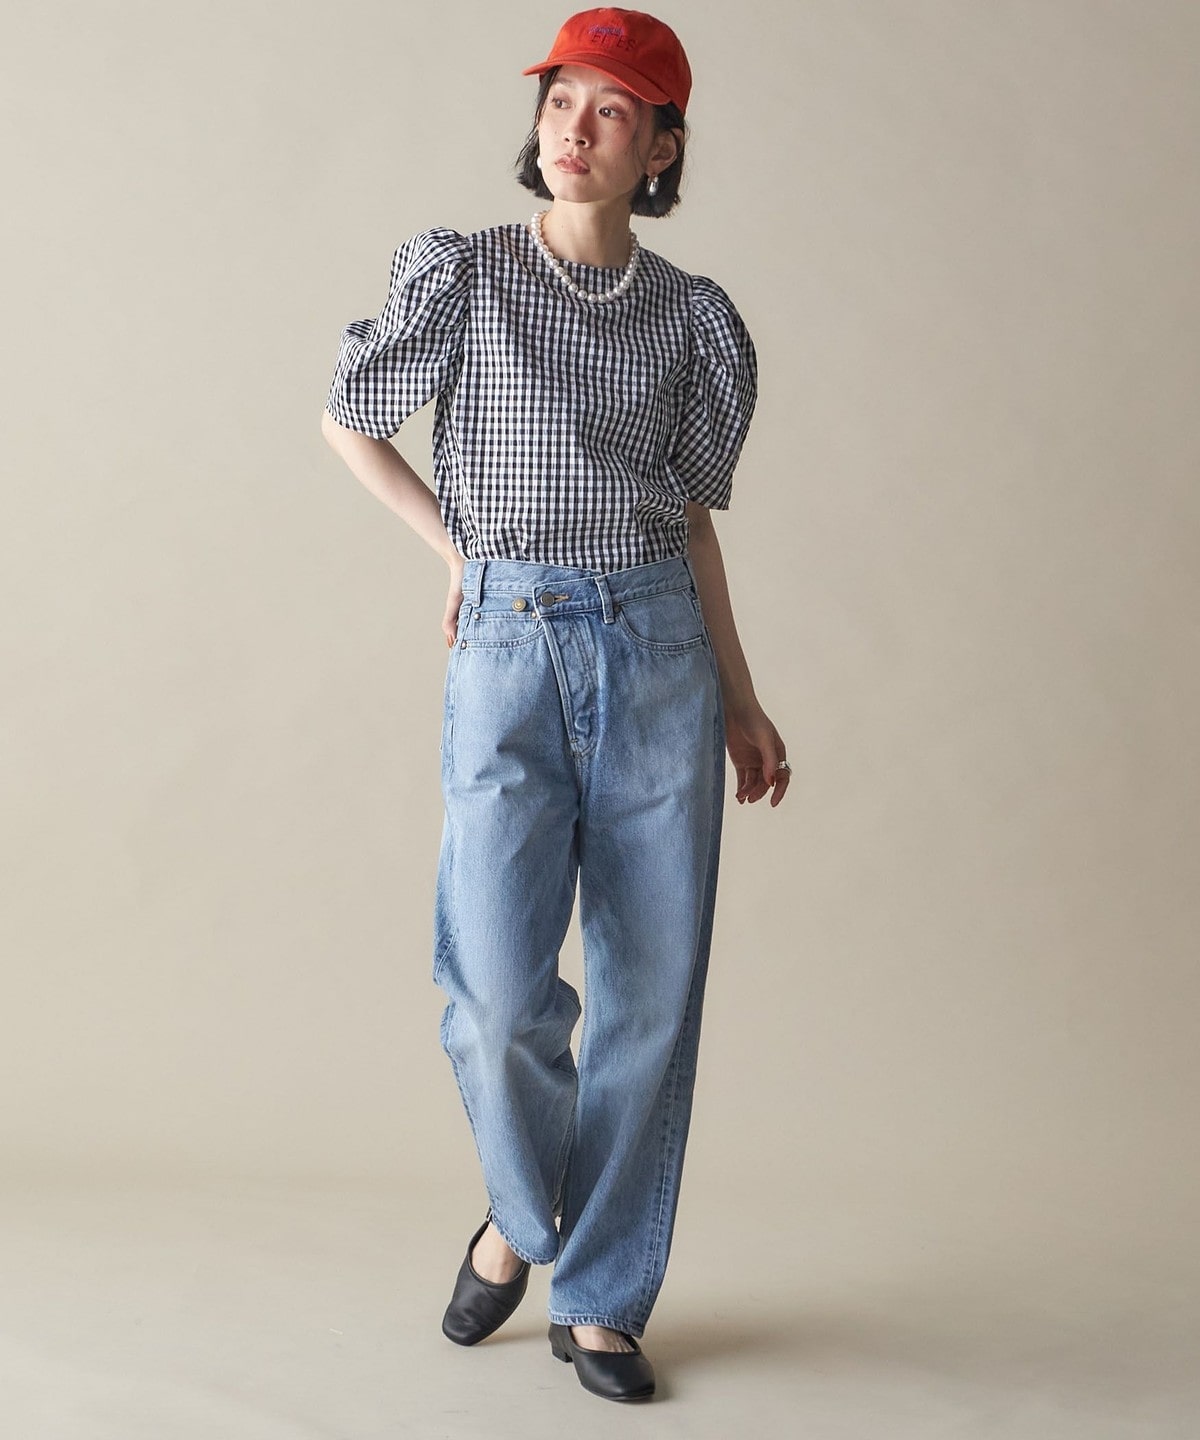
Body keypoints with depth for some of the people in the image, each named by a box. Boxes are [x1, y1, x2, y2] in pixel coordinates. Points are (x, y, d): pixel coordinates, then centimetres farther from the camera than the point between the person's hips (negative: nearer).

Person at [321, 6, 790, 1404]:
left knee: (651, 990, 2)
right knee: (501, 989, -12)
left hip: (658, 651, 2)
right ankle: (523, 1210, 21)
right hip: (510, 653, -2)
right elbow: (347, 418, 14)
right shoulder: (460, 272, 2)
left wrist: (740, 701, 14)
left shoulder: (692, 316, 8)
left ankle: (599, 1303, 17)